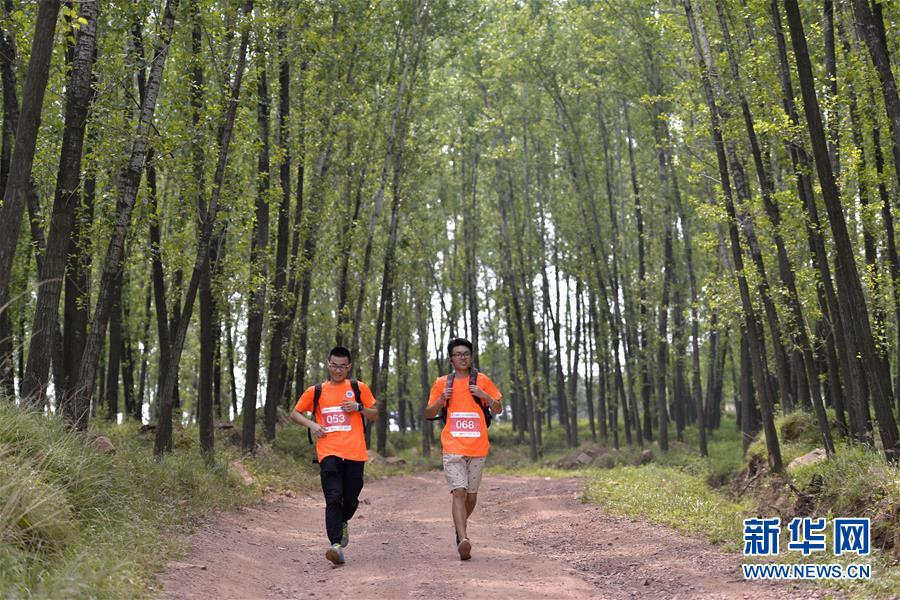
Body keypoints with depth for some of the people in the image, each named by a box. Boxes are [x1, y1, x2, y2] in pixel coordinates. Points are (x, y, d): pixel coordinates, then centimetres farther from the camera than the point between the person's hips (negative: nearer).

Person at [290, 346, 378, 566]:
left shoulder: (359, 388, 10)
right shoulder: (316, 391, 10)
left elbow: (375, 415, 15)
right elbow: (295, 413, 18)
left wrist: (359, 407, -5)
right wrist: (311, 424, -1)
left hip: (355, 453, 1)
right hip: (329, 453, -1)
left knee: (351, 499, 8)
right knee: (333, 498, -15)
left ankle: (342, 523, 40)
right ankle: (336, 544, -19)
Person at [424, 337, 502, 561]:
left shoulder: (481, 380, 6)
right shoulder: (442, 383, 7)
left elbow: (498, 409, 10)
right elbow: (429, 414, 12)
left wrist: (484, 396, -9)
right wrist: (442, 399, -7)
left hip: (478, 448, 2)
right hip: (453, 448, -1)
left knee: (471, 494, 10)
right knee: (459, 492, -15)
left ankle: (461, 526, 36)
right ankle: (463, 540, -21)